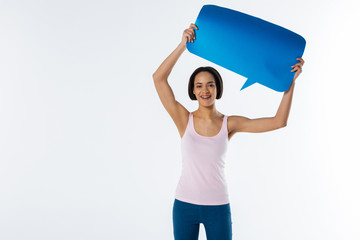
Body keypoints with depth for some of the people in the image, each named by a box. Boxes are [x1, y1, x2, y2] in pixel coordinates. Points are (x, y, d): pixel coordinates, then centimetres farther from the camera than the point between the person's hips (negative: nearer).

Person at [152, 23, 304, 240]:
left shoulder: (230, 124, -2)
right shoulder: (184, 120, -4)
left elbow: (279, 122, -8)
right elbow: (159, 78, -14)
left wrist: (291, 81, -14)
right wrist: (183, 45, -19)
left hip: (218, 207, 0)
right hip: (185, 204, 0)